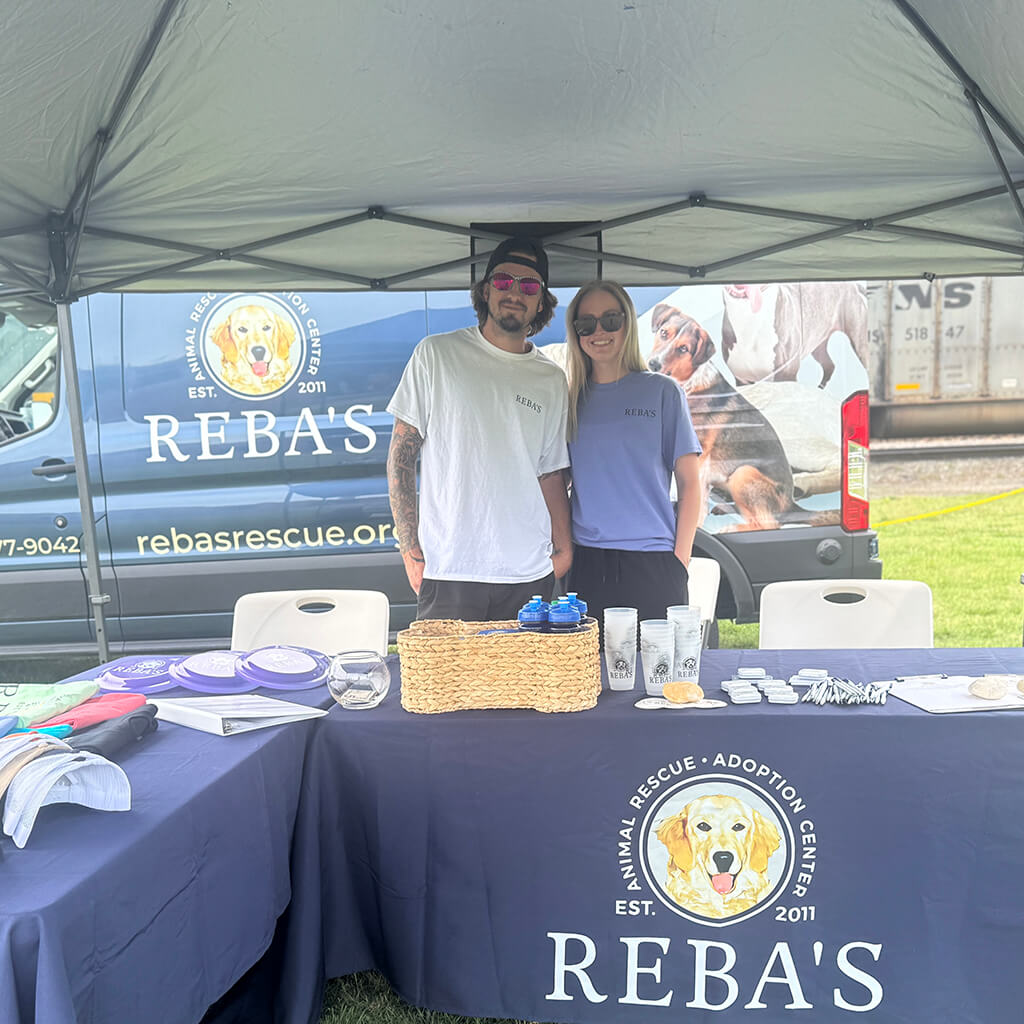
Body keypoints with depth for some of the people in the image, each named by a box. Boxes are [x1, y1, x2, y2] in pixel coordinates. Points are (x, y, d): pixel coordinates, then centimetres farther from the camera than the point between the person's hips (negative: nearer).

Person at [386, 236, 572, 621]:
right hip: (448, 573, -3)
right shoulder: (436, 354, 1)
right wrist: (411, 550, -5)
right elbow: (401, 454, 1)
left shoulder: (552, 380, 11)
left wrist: (563, 547, 2)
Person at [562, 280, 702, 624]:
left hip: (653, 562, -2)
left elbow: (689, 482, 3)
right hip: (586, 565, 2)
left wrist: (680, 558, -4)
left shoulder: (662, 391, 3)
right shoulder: (572, 399, 9)